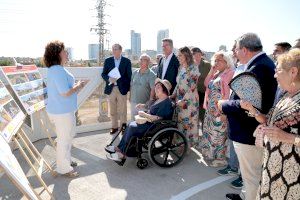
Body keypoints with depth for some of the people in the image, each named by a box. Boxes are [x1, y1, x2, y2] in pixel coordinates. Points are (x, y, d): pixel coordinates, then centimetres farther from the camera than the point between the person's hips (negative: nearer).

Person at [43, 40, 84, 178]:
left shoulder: (54, 69, 10)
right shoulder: (58, 70, -23)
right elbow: (65, 93, -26)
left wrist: (75, 87, 13)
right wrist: (78, 86, -11)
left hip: (60, 110, 10)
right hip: (62, 112, -10)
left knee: (67, 137, 23)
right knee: (64, 139, 4)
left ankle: (65, 161, 41)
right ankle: (64, 168, 21)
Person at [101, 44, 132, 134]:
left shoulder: (127, 61, 1)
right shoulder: (108, 61, 7)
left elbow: (129, 75, 2)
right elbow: (103, 74, 6)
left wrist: (128, 88, -4)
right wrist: (109, 79, -14)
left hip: (122, 89, -2)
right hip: (111, 88, 2)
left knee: (122, 110, 4)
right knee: (112, 110, 10)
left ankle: (123, 126, 17)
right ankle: (114, 127, 23)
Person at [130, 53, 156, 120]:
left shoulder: (151, 75, -8)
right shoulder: (135, 73, 8)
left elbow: (153, 90, -13)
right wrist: (130, 98, 11)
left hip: (145, 104, -5)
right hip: (133, 102, 5)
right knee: (133, 120, 14)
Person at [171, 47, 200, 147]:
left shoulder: (193, 68, -11)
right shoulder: (180, 68, 11)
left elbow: (192, 87, -17)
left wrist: (184, 100, -20)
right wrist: (173, 95, 6)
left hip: (189, 100, -7)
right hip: (179, 100, 7)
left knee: (189, 122, 2)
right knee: (180, 121, 11)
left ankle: (190, 142, 18)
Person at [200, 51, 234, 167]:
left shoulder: (230, 73, -12)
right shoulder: (216, 73, 15)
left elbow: (229, 93, -17)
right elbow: (206, 84, 9)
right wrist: (212, 70, 2)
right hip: (211, 108, 9)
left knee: (219, 134, 0)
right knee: (209, 131, 16)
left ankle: (221, 158, 16)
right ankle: (210, 153, 32)